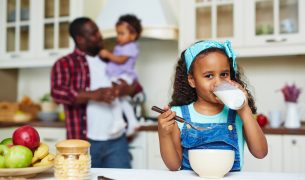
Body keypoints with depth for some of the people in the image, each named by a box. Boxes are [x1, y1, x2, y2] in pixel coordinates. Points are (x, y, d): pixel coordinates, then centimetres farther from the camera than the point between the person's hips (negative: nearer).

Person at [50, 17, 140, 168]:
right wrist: (94, 95, -23)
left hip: (117, 140, 4)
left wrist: (129, 89, -4)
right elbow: (57, 92, -14)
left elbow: (137, 86, 21)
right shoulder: (65, 64, 3)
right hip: (85, 142, -4)